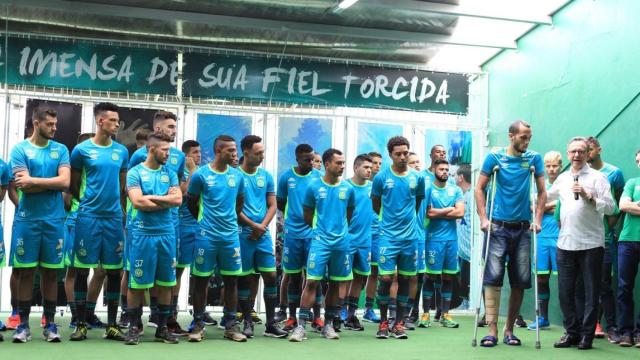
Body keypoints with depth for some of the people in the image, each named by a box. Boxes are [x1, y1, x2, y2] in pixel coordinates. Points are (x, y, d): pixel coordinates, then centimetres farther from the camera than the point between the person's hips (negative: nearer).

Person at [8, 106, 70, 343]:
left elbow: (65, 181, -7)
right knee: (25, 271, 2)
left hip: (53, 219, 2)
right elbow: (23, 185, -10)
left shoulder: (60, 150, 7)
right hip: (26, 219, -2)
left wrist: (33, 180, -10)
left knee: (50, 272, 6)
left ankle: (50, 323, 13)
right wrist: (52, 184, -6)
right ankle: (23, 323, 10)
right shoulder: (20, 149, 0)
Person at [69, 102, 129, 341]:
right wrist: (88, 203, 9)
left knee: (114, 271, 4)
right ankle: (81, 324, 10)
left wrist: (124, 215, 12)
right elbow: (73, 186, 7)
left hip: (114, 218, 3)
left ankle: (112, 326, 13)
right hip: (88, 217, -3)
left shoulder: (121, 151, 9)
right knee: (82, 270, 1)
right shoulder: (82, 150, -1)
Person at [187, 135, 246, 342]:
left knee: (231, 280, 5)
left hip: (231, 236, 3)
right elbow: (191, 203, 5)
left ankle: (231, 325, 13)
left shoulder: (237, 176, 6)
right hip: (206, 236, -3)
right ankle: (198, 325, 11)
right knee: (201, 279, 2)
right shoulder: (201, 175, -5)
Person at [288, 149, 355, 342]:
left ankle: (328, 324, 18)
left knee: (335, 284, 9)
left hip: (341, 242, 3)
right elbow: (308, 216, 7)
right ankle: (301, 325, -7)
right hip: (320, 241, -3)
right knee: (312, 282, -9)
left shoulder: (347, 188, 5)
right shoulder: (314, 186, -1)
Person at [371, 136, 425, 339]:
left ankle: (399, 323, 15)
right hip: (388, 236, -2)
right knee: (385, 278, -7)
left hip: (410, 236, 2)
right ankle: (383, 322, 8)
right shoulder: (381, 177, -2)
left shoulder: (417, 178, 4)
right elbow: (376, 205, 10)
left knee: (405, 279, 6)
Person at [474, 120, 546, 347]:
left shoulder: (534, 159, 6)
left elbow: (542, 192, 8)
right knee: (493, 277, -9)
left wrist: (538, 220, -3)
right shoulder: (495, 158, 0)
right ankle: (492, 330, -7)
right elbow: (479, 189, 2)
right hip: (498, 227, -2)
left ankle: (509, 329, 16)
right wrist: (483, 219, -7)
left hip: (523, 228, 3)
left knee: (520, 281, 4)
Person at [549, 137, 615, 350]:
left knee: (591, 292, 2)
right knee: (565, 291, 5)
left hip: (591, 244, -4)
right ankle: (572, 332, 17)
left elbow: (610, 207, -9)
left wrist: (588, 196, -17)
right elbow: (546, 196, 30)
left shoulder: (597, 177, -1)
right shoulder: (562, 179, 14)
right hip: (565, 243, 5)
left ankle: (587, 335, 11)